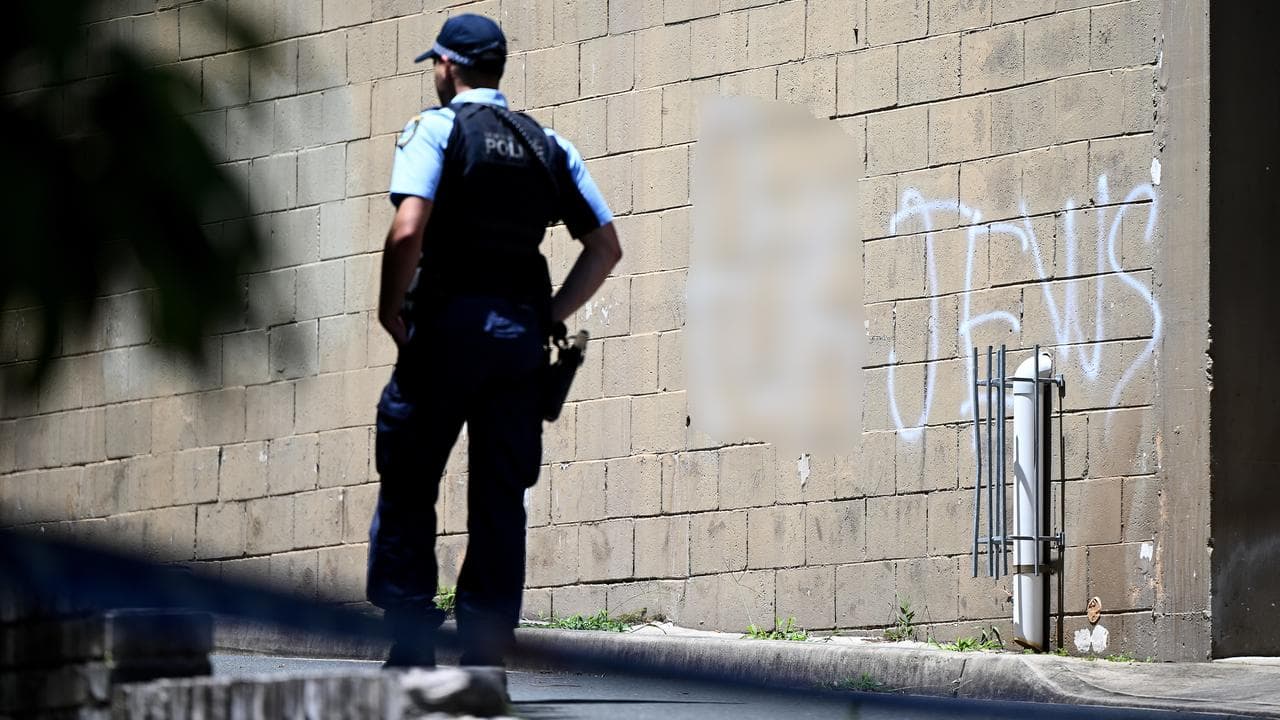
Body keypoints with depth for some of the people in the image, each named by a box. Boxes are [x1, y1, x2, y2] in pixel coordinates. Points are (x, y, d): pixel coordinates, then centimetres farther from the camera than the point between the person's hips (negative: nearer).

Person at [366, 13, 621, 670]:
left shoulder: (436, 127, -2)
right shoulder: (547, 145, 15)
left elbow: (408, 229, -16)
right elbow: (605, 246, 12)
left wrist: (390, 308, -3)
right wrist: (546, 318, 13)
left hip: (448, 323, -5)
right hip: (521, 337, 5)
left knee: (407, 485, 2)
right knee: (501, 494, 6)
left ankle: (410, 642, -4)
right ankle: (485, 652, 4)